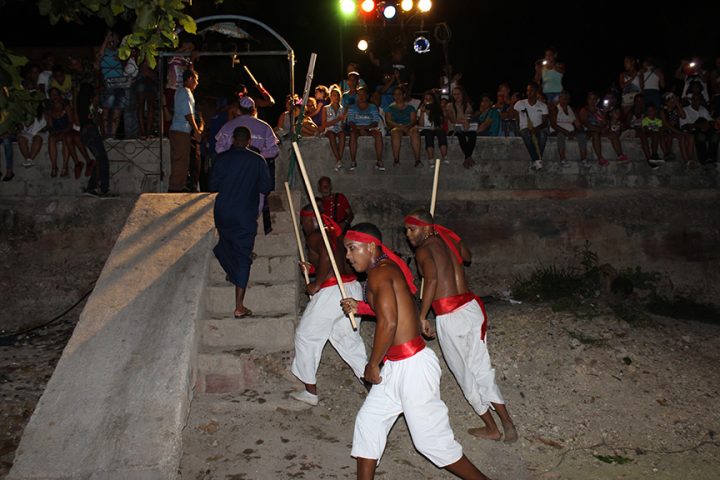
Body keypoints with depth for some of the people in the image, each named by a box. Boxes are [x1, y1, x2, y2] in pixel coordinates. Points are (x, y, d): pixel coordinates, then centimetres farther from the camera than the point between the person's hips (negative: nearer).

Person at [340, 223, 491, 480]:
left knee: (432, 439, 2)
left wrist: (372, 365, -14)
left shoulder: (378, 272, -16)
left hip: (413, 365, -10)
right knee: (368, 421, 15)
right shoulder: (388, 267, 12)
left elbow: (388, 323, -25)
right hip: (397, 366, 10)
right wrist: (360, 307, 16)